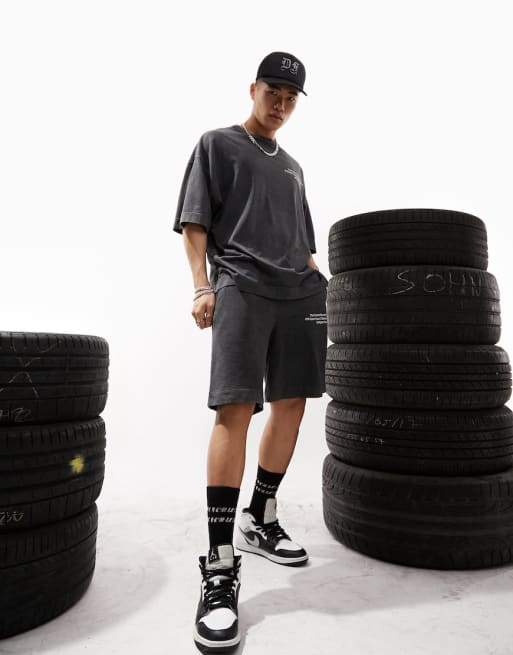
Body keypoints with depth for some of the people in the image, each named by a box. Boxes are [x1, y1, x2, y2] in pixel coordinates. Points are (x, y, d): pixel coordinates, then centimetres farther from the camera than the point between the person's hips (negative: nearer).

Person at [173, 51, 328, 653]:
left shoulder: (292, 167, 29)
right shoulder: (217, 144, 14)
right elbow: (193, 222, 3)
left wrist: (317, 285, 17)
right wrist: (202, 286, -11)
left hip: (298, 292, 7)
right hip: (240, 283, -6)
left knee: (291, 404, 3)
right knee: (235, 408, -18)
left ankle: (259, 521, 20)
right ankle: (220, 570, -12)